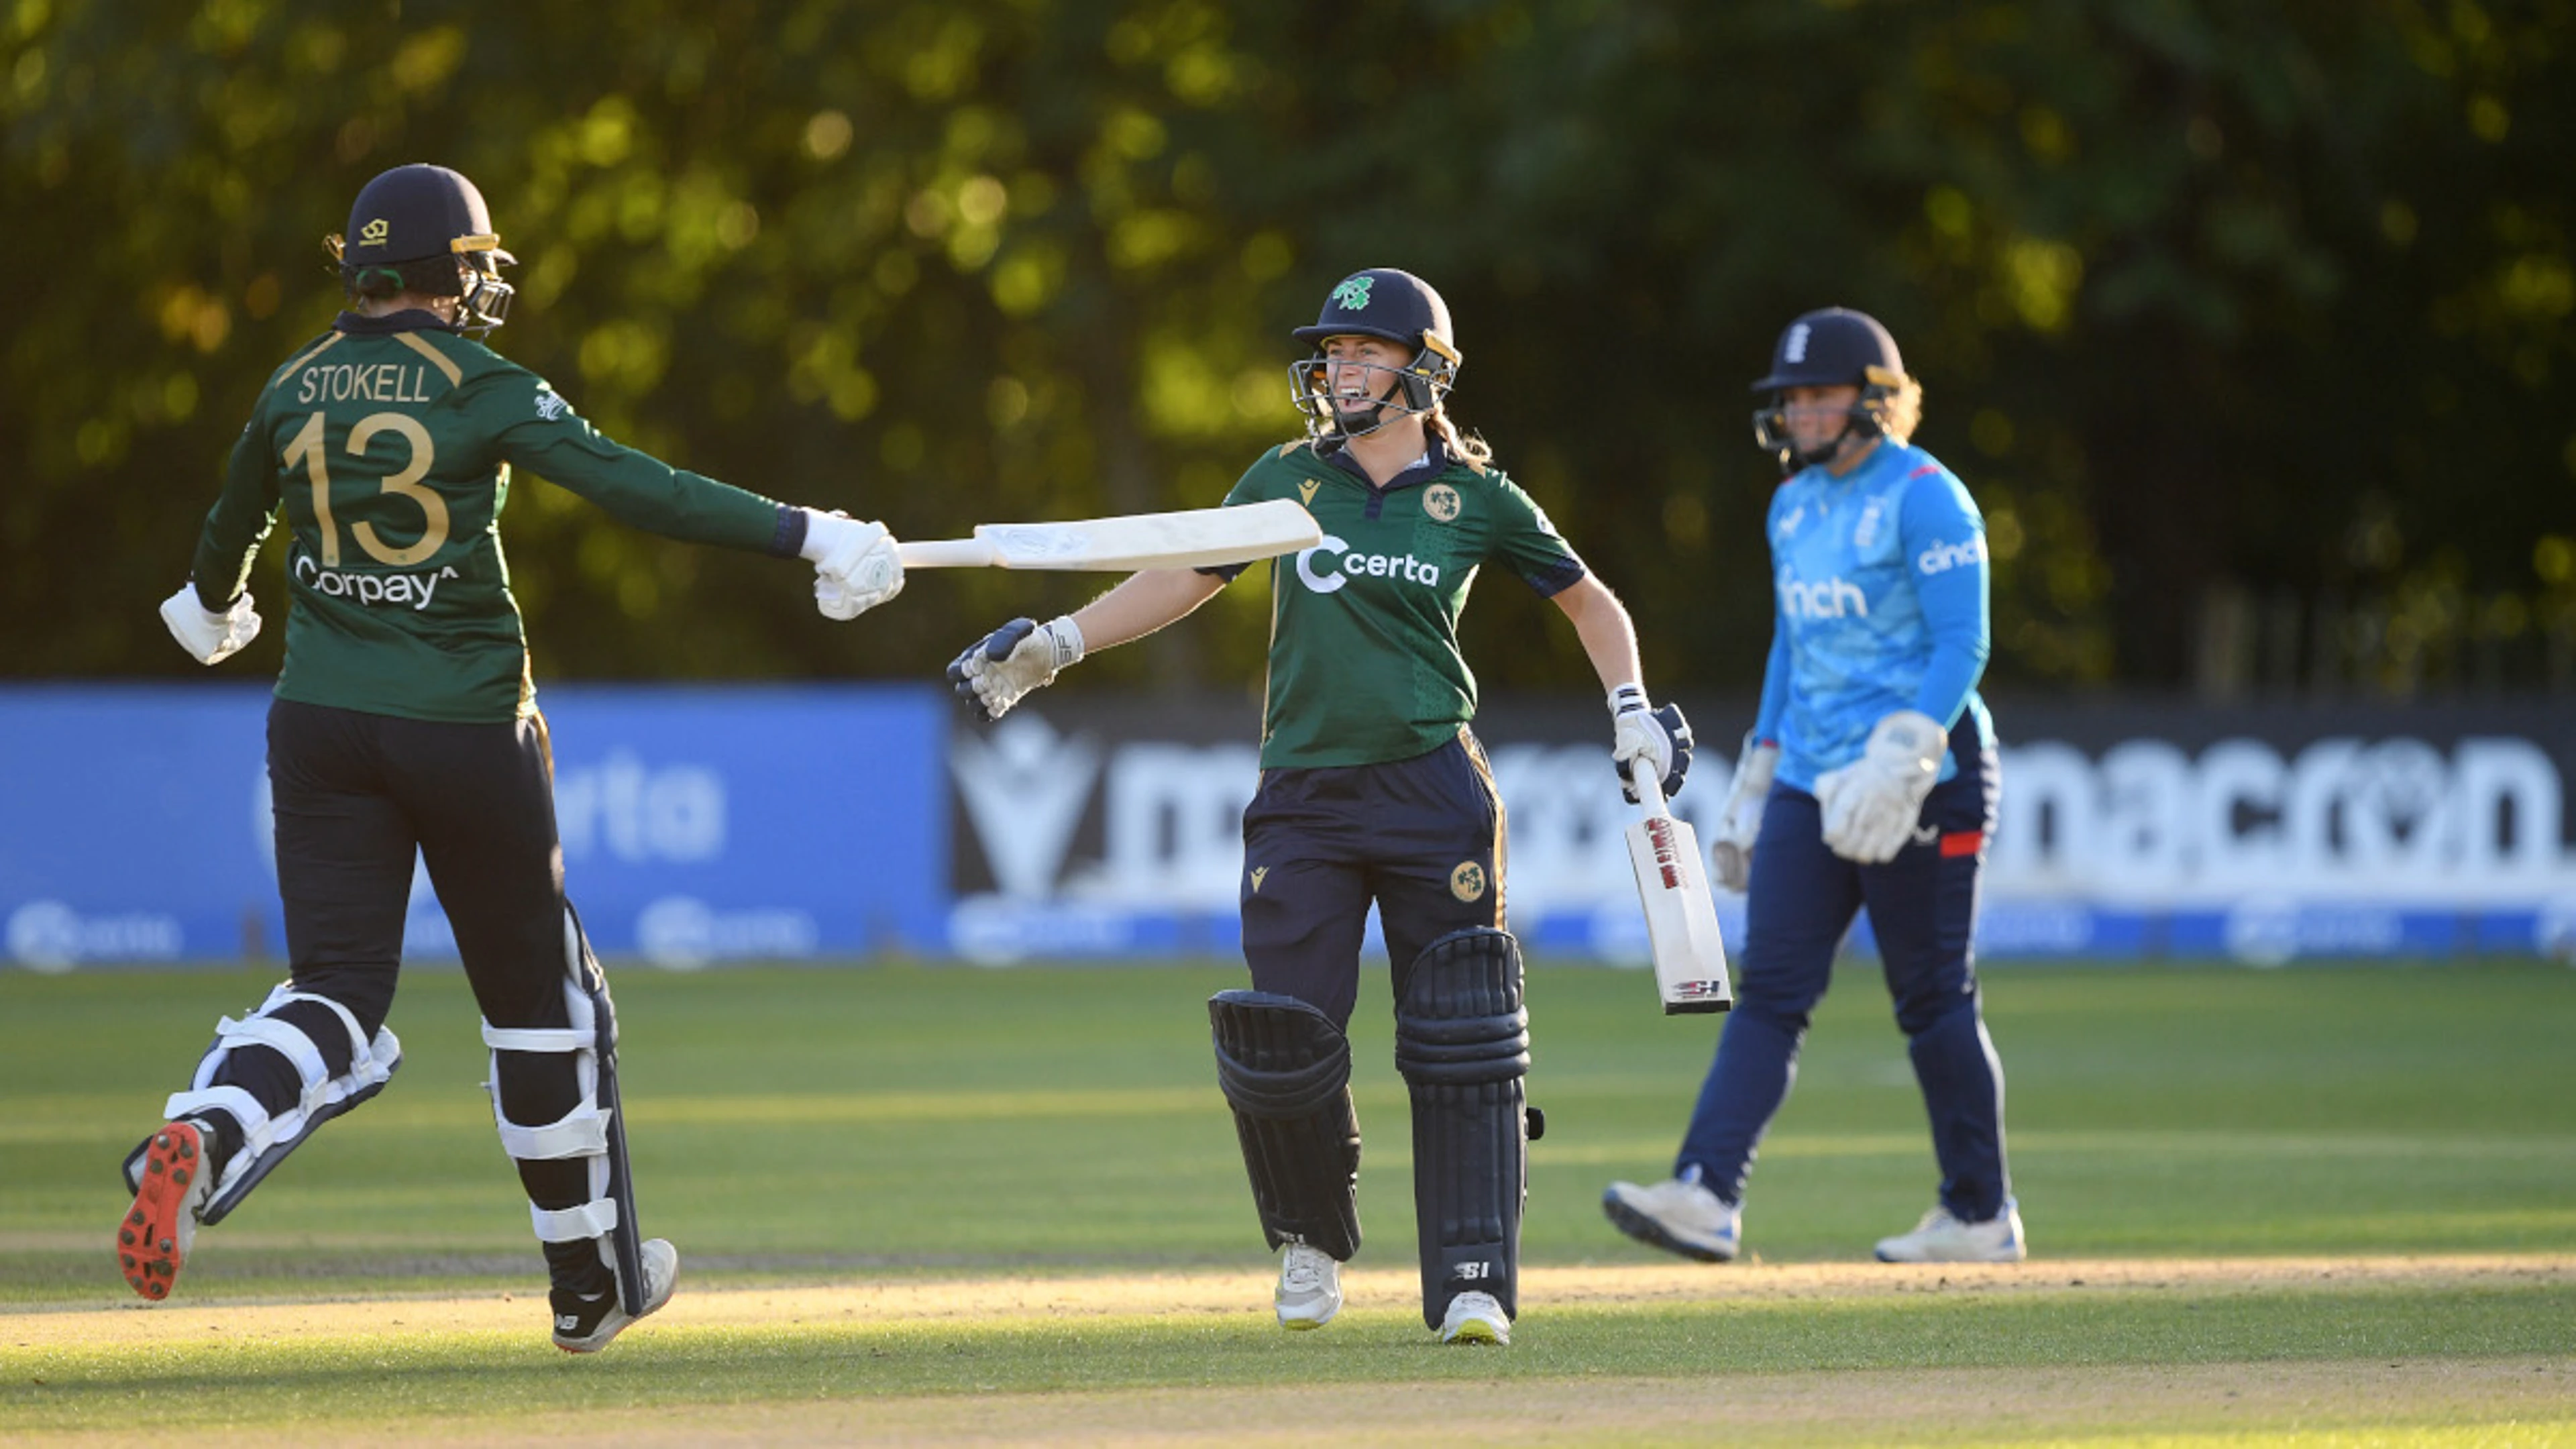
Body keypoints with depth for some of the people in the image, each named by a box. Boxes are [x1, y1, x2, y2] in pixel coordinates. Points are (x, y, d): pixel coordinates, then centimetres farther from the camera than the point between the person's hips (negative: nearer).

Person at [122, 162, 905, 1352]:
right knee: (535, 990, 13)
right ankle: (591, 1280, 25)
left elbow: (231, 527, 23)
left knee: (335, 995, -1)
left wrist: (212, 609, 46)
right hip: (466, 726, -3)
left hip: (320, 721, 3)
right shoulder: (483, 388, -10)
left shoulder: (294, 388, 5)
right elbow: (636, 489, -20)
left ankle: (200, 1141, -34)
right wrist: (806, 538, -21)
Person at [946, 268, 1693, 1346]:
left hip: (1434, 794, -2)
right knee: (1283, 1043, -3)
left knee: (1460, 1044, -8)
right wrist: (1053, 645, 8)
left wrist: (1633, 714, 0)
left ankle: (1473, 1284, -6)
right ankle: (1312, 1239, 22)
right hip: (1304, 800, 2)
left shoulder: (1476, 498, 3)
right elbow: (1185, 577, 15)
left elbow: (1590, 602, 13)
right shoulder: (1289, 479, 7)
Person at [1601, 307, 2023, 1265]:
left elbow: (1960, 648, -16)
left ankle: (1981, 1215, 12)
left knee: (1934, 999, 0)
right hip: (1811, 782, 7)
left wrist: (1895, 765, -26)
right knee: (1769, 990, -4)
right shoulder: (1795, 505, 15)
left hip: (1920, 788, -7)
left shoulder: (1924, 497, -10)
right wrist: (1753, 786, 21)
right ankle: (1706, 1195, -14)